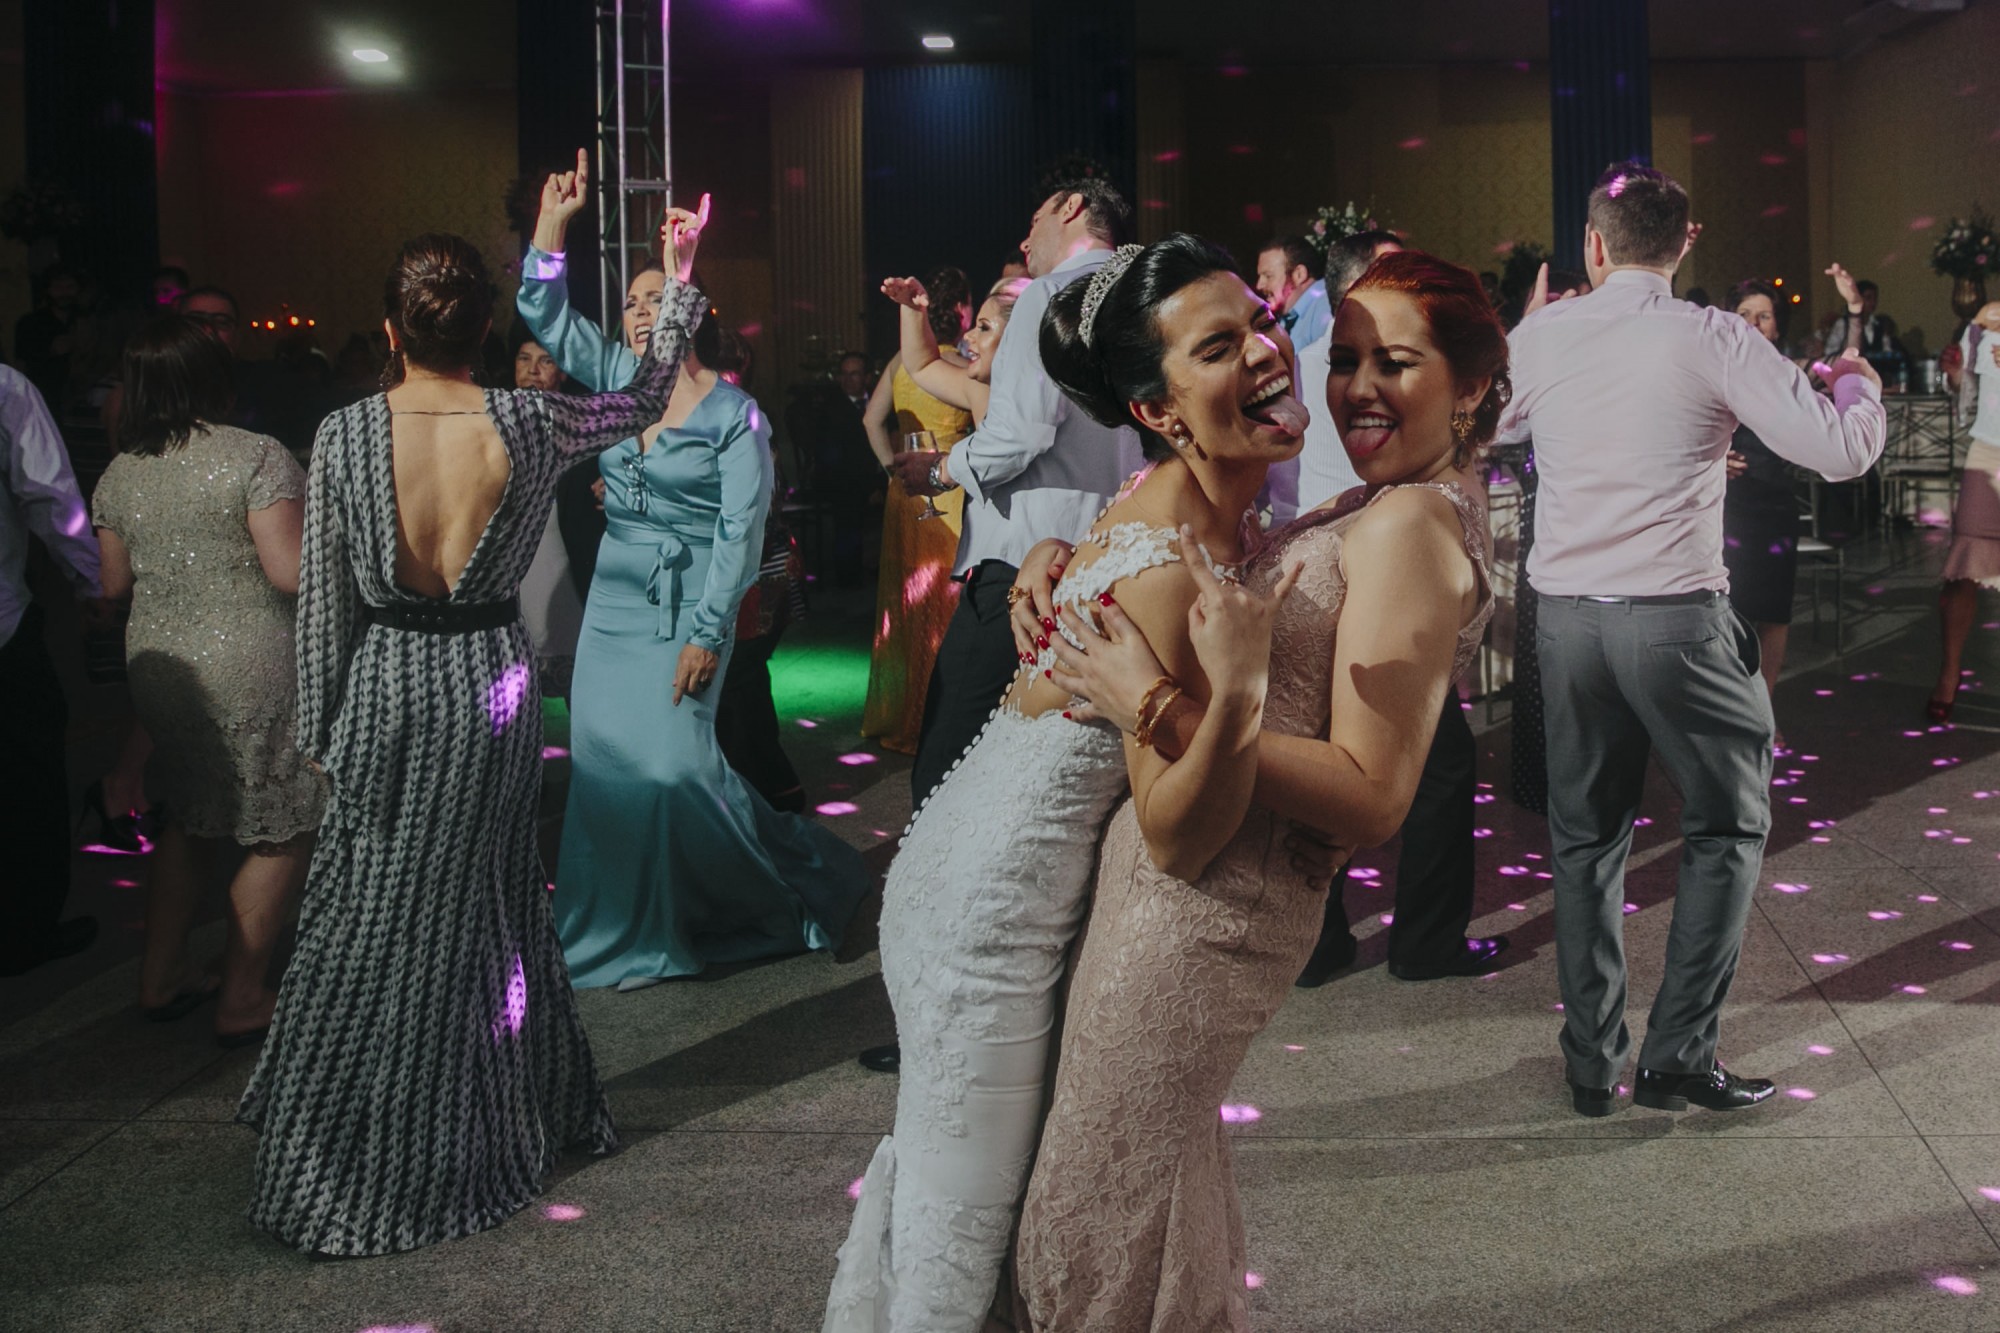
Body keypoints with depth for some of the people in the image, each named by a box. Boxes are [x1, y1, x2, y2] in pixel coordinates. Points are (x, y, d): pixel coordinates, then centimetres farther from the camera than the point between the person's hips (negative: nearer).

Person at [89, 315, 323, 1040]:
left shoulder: (118, 475, 5)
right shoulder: (256, 457, -14)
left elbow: (113, 582, 13)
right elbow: (291, 572, -20)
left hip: (157, 666, 7)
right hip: (250, 672, -7)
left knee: (192, 817, 23)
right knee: (281, 831, 6)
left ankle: (160, 976, 30)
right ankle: (241, 999, 10)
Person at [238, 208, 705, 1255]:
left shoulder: (346, 435, -12)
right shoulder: (527, 425, -12)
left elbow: (322, 599, -6)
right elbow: (645, 400, 6)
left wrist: (318, 725, 5)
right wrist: (680, 279, 13)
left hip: (385, 688, -1)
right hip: (492, 685, 1)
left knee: (371, 920, 11)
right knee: (485, 905, 17)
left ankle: (349, 1162, 22)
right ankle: (488, 1126, 34)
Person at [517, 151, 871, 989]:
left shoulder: (734, 414, -9)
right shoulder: (618, 378, 8)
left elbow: (742, 531, -13)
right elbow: (544, 314, 9)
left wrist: (707, 633, -17)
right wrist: (554, 221, -2)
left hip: (688, 608, -6)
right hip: (613, 600, 6)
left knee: (675, 760, -10)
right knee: (603, 760, 7)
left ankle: (804, 881, 11)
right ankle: (620, 934, 22)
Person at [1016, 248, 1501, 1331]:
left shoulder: (1412, 525, -18)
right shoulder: (1368, 509, 12)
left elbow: (1372, 802, -24)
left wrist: (1181, 715, -31)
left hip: (1199, 901, -9)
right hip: (1199, 883, 9)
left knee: (1105, 1219, 7)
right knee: (1167, 1198, 25)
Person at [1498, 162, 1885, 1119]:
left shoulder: (1541, 338, 2)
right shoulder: (1712, 338, -7)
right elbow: (1842, 449, -9)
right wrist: (1857, 384, 13)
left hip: (1565, 616, 4)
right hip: (1677, 618, -3)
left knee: (1586, 836, 14)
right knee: (1728, 825, 14)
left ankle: (1591, 1066, 20)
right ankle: (1677, 1054, 11)